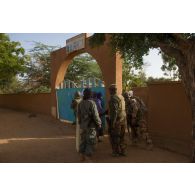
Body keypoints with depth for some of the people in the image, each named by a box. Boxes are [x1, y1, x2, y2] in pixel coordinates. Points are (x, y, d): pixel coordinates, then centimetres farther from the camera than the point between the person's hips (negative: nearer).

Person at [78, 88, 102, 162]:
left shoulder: (80, 103, 1)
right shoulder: (92, 103, -17)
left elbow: (79, 114, 10)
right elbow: (95, 115, -17)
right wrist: (99, 123, -3)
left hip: (82, 126, 6)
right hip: (90, 126, -6)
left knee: (83, 141, 16)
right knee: (90, 142, 2)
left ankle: (82, 156, 24)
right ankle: (87, 158, 4)